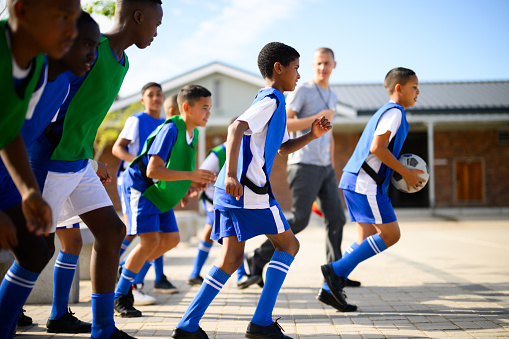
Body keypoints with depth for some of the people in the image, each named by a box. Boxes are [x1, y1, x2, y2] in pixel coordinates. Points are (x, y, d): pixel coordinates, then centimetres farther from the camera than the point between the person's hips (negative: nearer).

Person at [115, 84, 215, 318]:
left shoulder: (192, 133, 3)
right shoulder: (170, 130, -24)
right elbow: (153, 170, -30)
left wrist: (195, 182, -1)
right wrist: (190, 175, -34)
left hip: (160, 192, 9)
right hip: (140, 186, -9)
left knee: (171, 239, 8)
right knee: (150, 240, -17)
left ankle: (125, 271, 25)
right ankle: (119, 297, -3)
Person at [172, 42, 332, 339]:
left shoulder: (271, 102, 24)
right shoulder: (271, 100, -8)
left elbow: (281, 148, 33)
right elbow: (236, 128, -24)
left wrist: (311, 136, 18)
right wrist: (231, 174, -32)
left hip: (232, 189, 9)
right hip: (248, 187, -9)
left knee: (232, 259, 7)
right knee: (288, 244, 3)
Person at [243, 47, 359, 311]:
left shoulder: (331, 97, 20)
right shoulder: (302, 91, -4)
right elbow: (281, 124, -14)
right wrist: (317, 118, -16)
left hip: (325, 168, 8)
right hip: (304, 164, -7)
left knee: (336, 219, -2)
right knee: (299, 220, -14)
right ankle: (258, 258, 5)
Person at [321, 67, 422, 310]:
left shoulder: (385, 112, 23)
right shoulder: (395, 112, -8)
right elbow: (377, 147, -19)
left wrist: (401, 170, 17)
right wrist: (405, 172, -12)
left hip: (353, 180, 10)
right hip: (366, 183, -10)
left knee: (367, 239, 9)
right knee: (390, 235, -7)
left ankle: (330, 288, 5)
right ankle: (337, 270, -9)